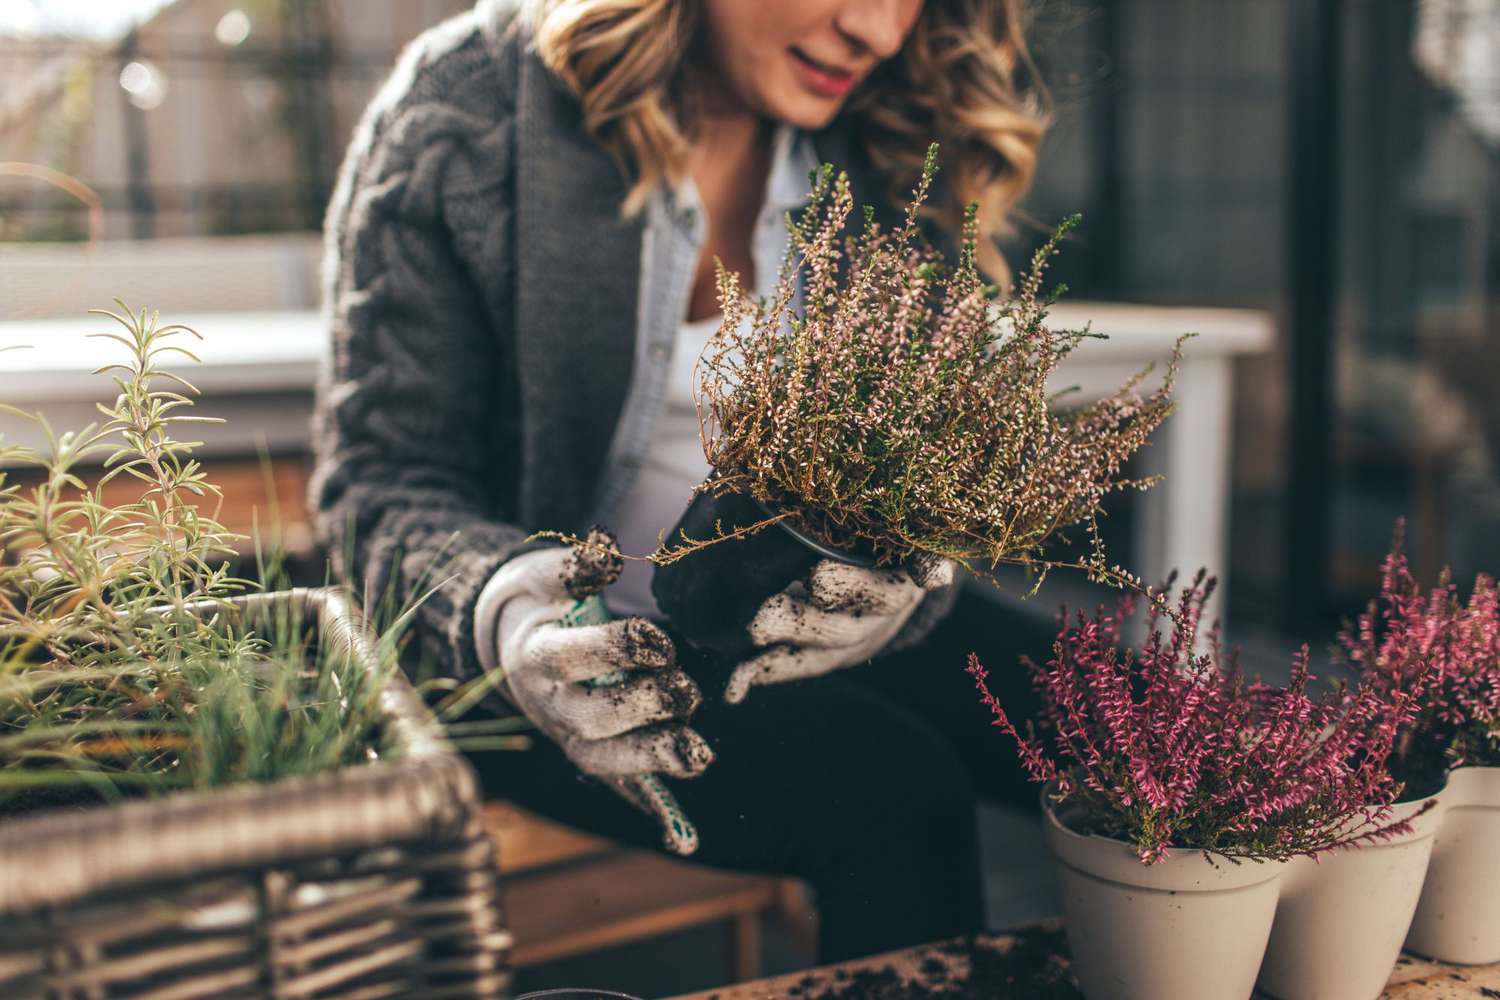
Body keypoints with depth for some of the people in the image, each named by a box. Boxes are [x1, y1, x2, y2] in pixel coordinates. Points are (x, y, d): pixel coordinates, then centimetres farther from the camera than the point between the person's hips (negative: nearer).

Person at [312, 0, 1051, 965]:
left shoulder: (894, 142, -1)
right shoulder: (466, 110, -13)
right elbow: (379, 480, -12)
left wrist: (908, 569, -26)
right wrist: (501, 605, -35)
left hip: (801, 620, 5)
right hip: (582, 638, -4)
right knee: (890, 786, -27)